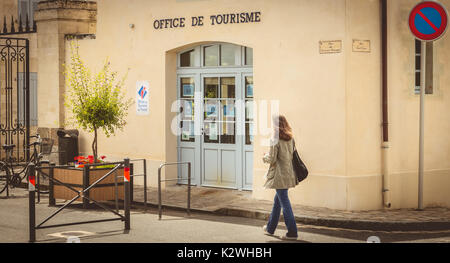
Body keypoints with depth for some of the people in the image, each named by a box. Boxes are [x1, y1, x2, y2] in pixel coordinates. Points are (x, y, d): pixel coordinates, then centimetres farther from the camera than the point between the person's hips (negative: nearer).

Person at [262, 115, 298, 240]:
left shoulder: (275, 140, -17)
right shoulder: (290, 138, 5)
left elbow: (272, 159, -16)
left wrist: (265, 157, 6)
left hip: (280, 175, -8)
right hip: (289, 173, 8)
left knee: (284, 202, -3)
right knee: (277, 200, 20)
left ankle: (292, 232, -3)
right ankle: (270, 228, 33)